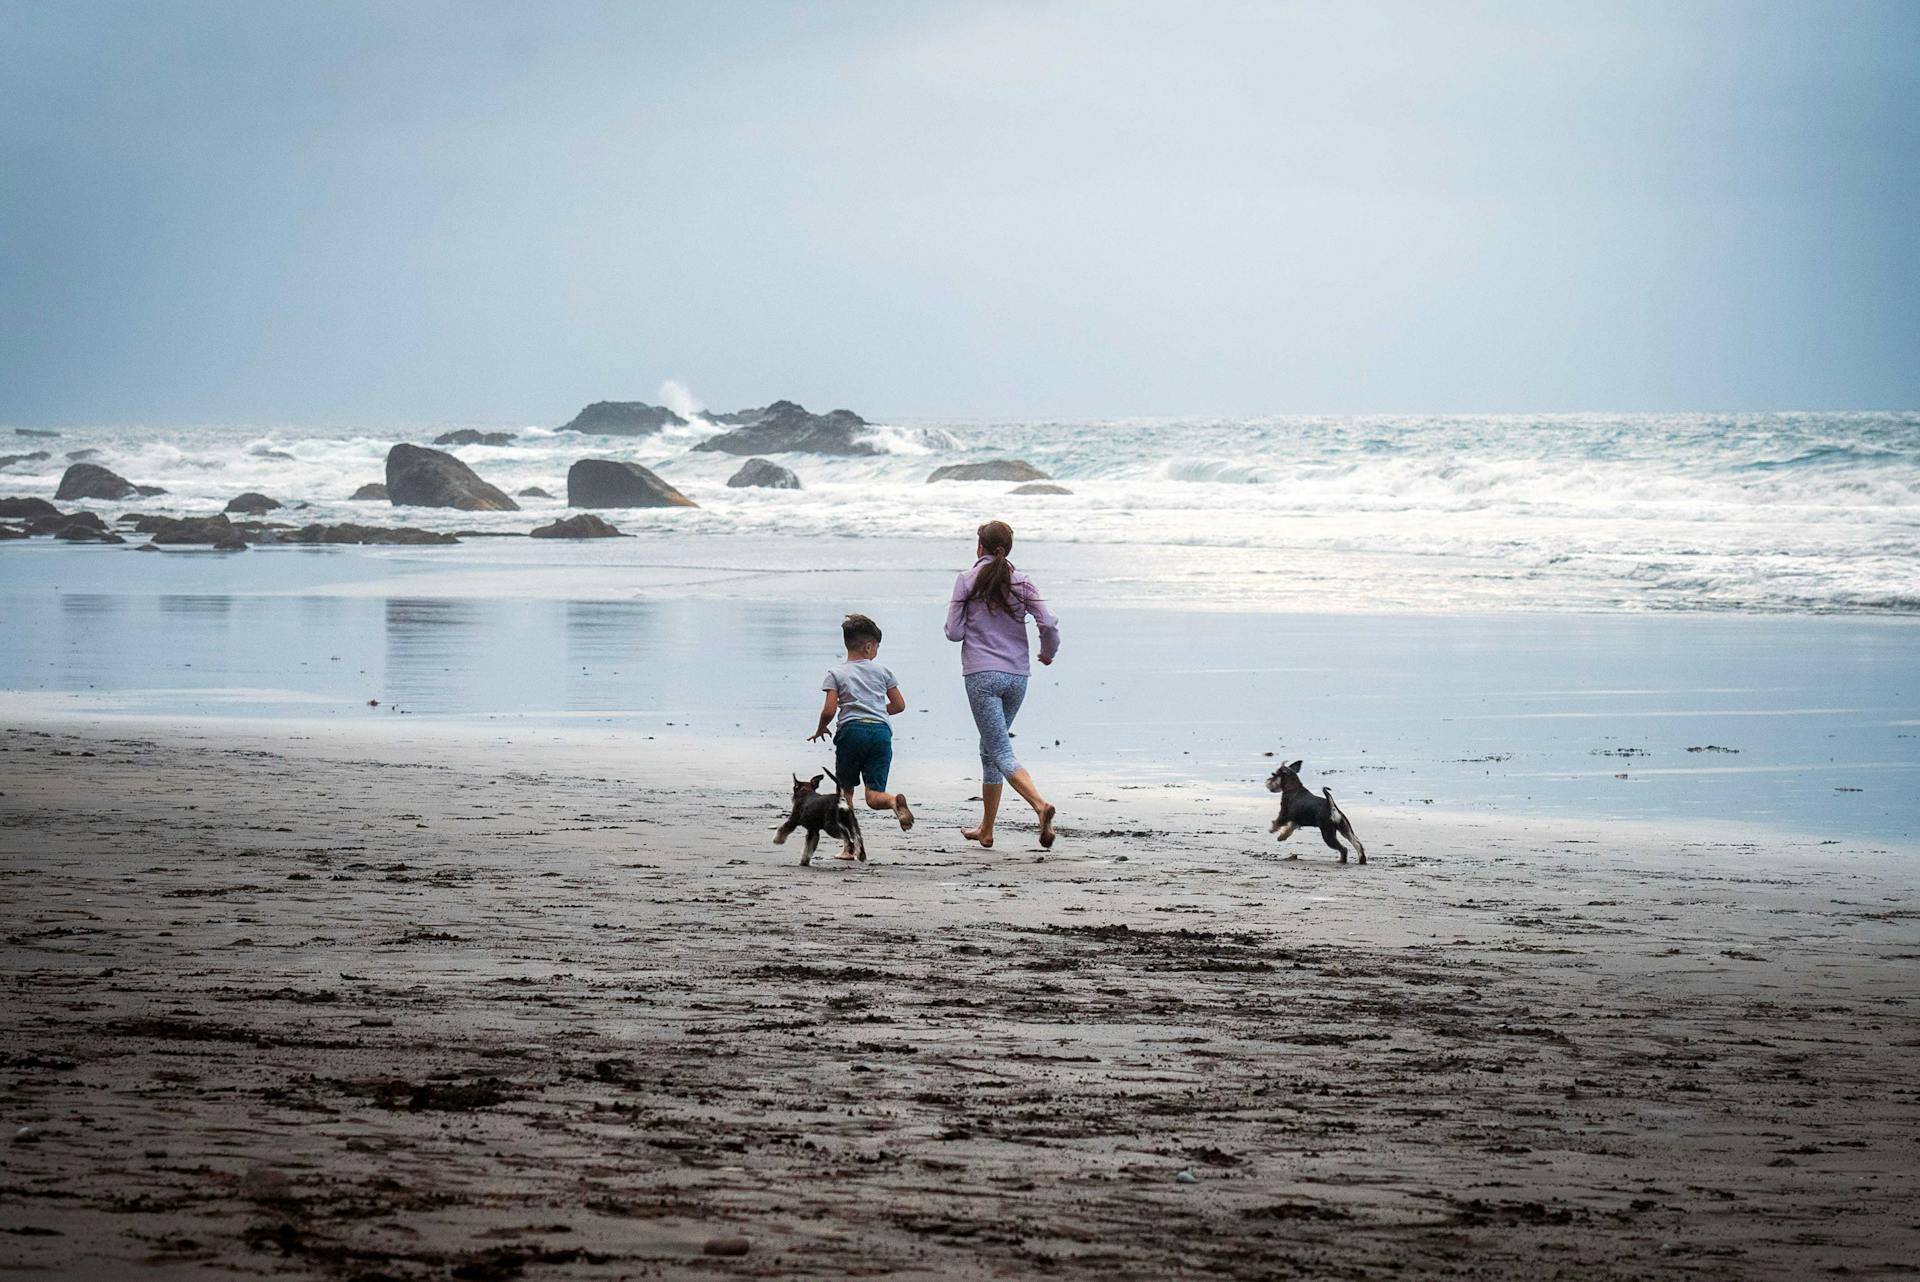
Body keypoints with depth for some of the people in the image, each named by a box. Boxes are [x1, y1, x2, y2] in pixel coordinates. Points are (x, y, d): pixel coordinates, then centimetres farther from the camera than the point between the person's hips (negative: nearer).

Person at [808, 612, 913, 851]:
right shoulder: (881, 671, 13)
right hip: (881, 731, 2)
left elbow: (829, 710, -4)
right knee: (874, 795, -2)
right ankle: (894, 800, -37)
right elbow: (899, 704, 17)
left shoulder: (836, 673, 5)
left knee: (845, 790, 14)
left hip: (851, 730, -2)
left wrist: (820, 730, 15)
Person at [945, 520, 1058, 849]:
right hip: (1017, 675, 5)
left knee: (1000, 752, -10)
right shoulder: (1021, 583, 5)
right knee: (990, 748, 19)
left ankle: (1040, 804, -35)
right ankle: (985, 830, 24)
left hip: (982, 674, -4)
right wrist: (1048, 652, 15)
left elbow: (954, 632, -5)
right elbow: (1049, 623, -5)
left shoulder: (967, 580, -3)